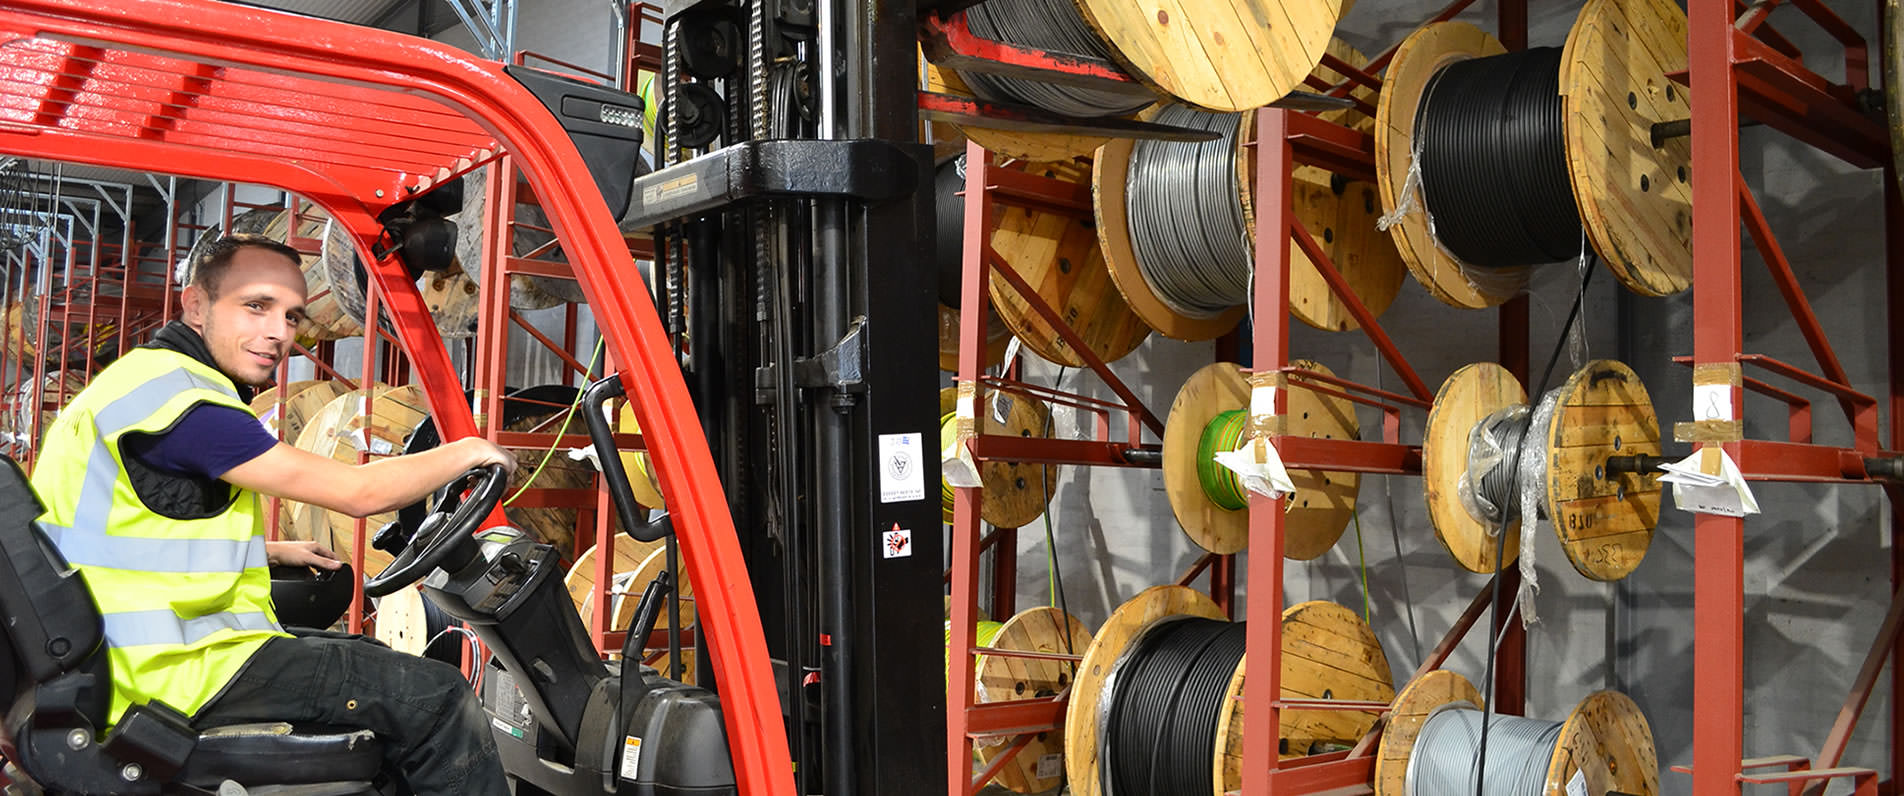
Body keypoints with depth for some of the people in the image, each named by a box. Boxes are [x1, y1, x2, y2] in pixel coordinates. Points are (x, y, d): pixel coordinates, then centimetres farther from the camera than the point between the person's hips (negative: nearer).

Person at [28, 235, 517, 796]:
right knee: (437, 697, -11)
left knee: (371, 660, 23)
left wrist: (272, 552, 23)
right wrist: (469, 452, -4)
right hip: (168, 675, -11)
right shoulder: (171, 391, -18)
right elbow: (359, 492, -18)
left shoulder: (146, 380, 16)